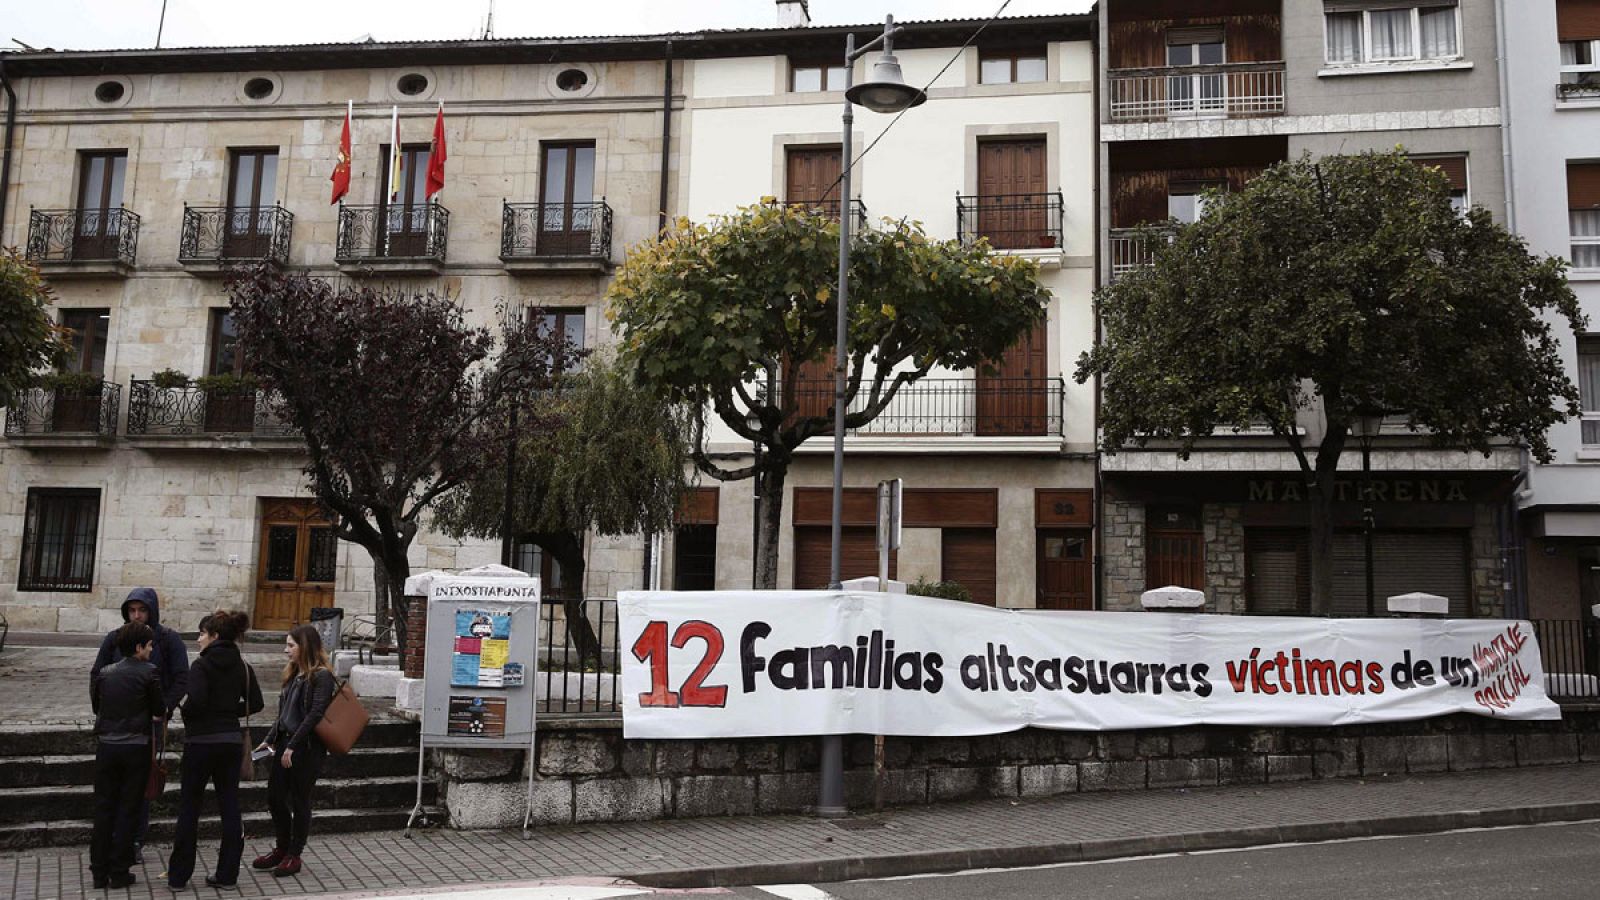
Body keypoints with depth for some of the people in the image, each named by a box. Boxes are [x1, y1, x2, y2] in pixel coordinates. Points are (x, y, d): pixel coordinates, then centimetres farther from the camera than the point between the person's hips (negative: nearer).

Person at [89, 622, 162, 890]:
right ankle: (119, 872, 7)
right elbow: (159, 710, -1)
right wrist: (160, 717, 22)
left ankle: (99, 872, 14)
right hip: (136, 746, -4)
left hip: (106, 746, 4)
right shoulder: (148, 672, -8)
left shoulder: (104, 673, 5)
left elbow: (96, 705, 15)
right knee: (128, 810, 4)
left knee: (103, 808, 11)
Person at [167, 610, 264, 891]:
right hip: (231, 742, 5)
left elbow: (196, 700, -23)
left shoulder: (202, 664, -11)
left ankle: (178, 875, 14)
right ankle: (227, 874, 13)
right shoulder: (242, 666, 5)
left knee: (189, 808, 7)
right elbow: (256, 703, 5)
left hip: (201, 741, -5)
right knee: (230, 806, 9)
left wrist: (184, 713, -3)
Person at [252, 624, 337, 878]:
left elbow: (315, 714, -19)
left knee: (299, 801, 2)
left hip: (307, 747, -8)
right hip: (285, 743, 8)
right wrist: (270, 740, 11)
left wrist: (293, 746, -20)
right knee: (274, 797, 11)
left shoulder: (321, 676, -13)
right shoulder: (293, 674, 13)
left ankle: (294, 856, 13)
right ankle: (282, 849, 27)